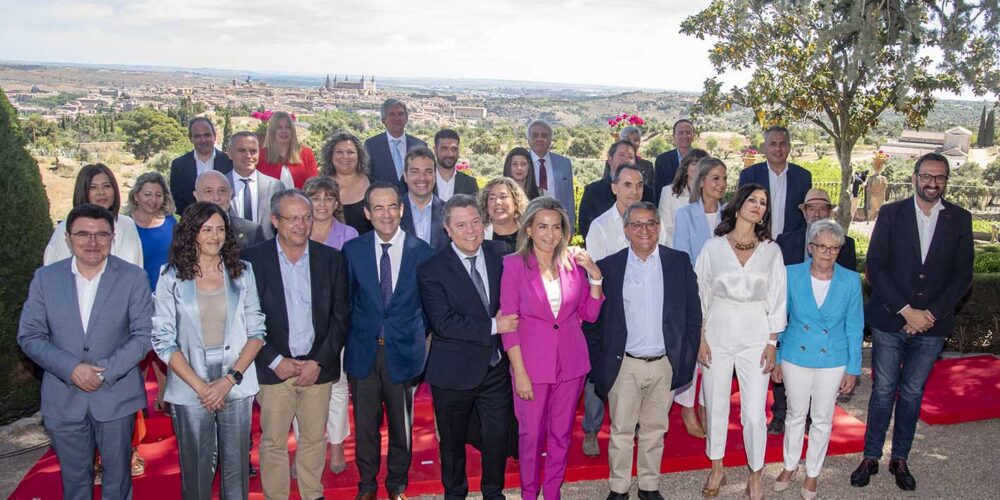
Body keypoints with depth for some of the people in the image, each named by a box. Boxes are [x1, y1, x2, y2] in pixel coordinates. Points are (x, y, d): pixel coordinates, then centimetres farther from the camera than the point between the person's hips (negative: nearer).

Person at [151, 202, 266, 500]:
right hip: (190, 390, -1)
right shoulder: (173, 277, -2)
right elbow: (162, 340, -4)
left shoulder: (242, 273, 2)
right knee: (196, 468, 10)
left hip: (237, 387, 1)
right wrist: (200, 386, -10)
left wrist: (230, 379, -10)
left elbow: (256, 332, 2)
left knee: (236, 466, 8)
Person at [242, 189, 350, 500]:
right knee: (273, 441, 5)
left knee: (315, 437, 9)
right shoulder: (253, 259, -3)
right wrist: (275, 361, -9)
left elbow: (341, 316, 3)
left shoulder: (331, 259, 3)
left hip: (318, 368, 2)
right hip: (274, 368, -1)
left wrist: (319, 362, -5)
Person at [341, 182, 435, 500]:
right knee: (365, 424, 11)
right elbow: (346, 302, 6)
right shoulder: (352, 250, 0)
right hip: (363, 352, 1)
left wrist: (419, 337, 1)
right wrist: (351, 338, 3)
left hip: (404, 352, -1)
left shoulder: (421, 251, -3)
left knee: (401, 425, 13)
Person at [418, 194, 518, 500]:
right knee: (453, 441, 16)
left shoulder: (501, 254, -2)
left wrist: (508, 317, -9)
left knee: (498, 437, 14)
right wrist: (493, 327, -22)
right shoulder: (432, 270, -13)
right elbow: (443, 323, -21)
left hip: (496, 367, 3)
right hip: (454, 372, -3)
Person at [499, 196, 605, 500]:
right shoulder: (514, 264, -9)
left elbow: (590, 314, 6)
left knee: (562, 433, 14)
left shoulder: (573, 262, 1)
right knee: (531, 434, 8)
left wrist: (595, 275, -8)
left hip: (571, 362, 3)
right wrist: (519, 373, -12)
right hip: (532, 363, -3)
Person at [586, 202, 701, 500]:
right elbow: (594, 321, 1)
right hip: (624, 365, -1)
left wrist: (686, 358, 2)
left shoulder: (679, 262, 1)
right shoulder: (609, 267, -2)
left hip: (665, 364, 1)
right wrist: (599, 365, -2)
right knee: (621, 431, 8)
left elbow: (693, 314, 5)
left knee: (655, 430, 14)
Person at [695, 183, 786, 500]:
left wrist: (772, 343, 0)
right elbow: (700, 294, 3)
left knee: (754, 414, -1)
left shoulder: (771, 250, 3)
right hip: (718, 335, 0)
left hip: (756, 338, 0)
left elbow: (777, 298, 5)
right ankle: (716, 469, 30)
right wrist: (700, 338, -2)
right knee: (715, 407, 10)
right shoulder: (713, 247, 0)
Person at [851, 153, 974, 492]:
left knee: (913, 393, 12)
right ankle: (871, 457, 18)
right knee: (884, 391, 6)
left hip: (931, 324, 2)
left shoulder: (959, 219, 2)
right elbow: (875, 267, -7)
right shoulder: (891, 213, -2)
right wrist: (907, 310, -14)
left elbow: (962, 275, 0)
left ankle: (900, 459, 25)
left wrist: (931, 313, -11)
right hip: (890, 320, -1)